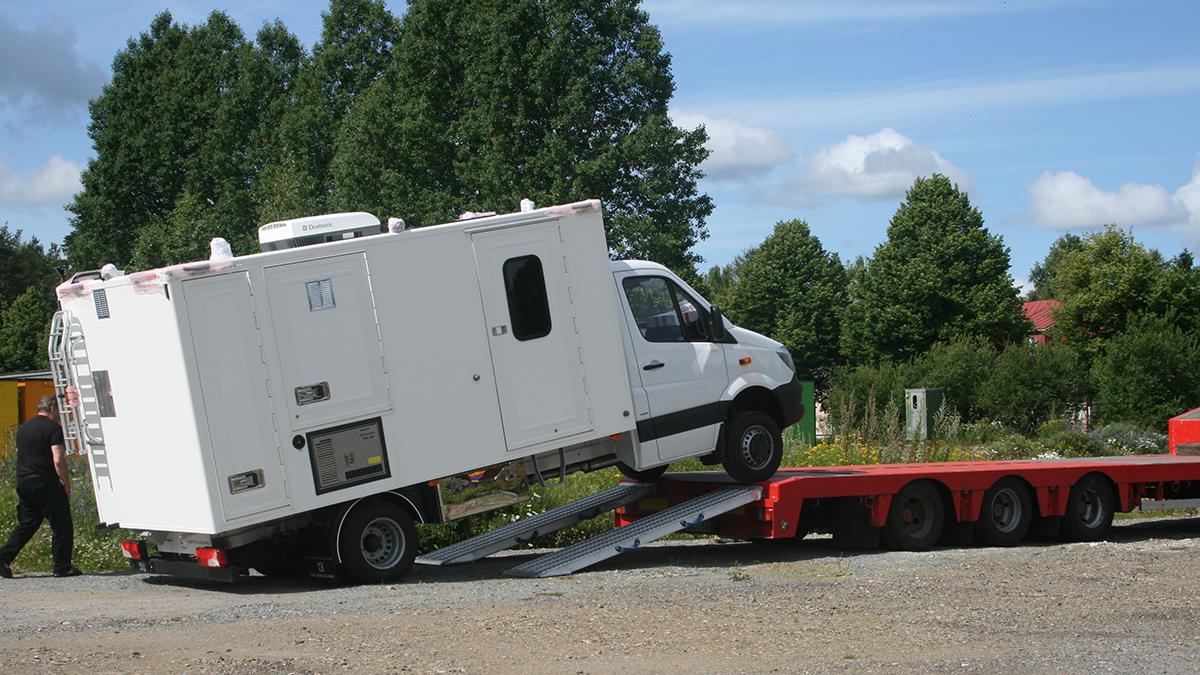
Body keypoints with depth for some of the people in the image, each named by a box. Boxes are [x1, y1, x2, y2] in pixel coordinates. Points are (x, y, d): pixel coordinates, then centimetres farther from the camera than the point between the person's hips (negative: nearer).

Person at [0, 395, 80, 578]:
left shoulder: (24, 428, 15)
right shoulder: (53, 428, -10)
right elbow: (58, 461, -17)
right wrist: (67, 484, -9)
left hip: (23, 482, 7)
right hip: (45, 484, -7)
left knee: (27, 524, 15)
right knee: (62, 527, 2)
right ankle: (63, 567, 3)